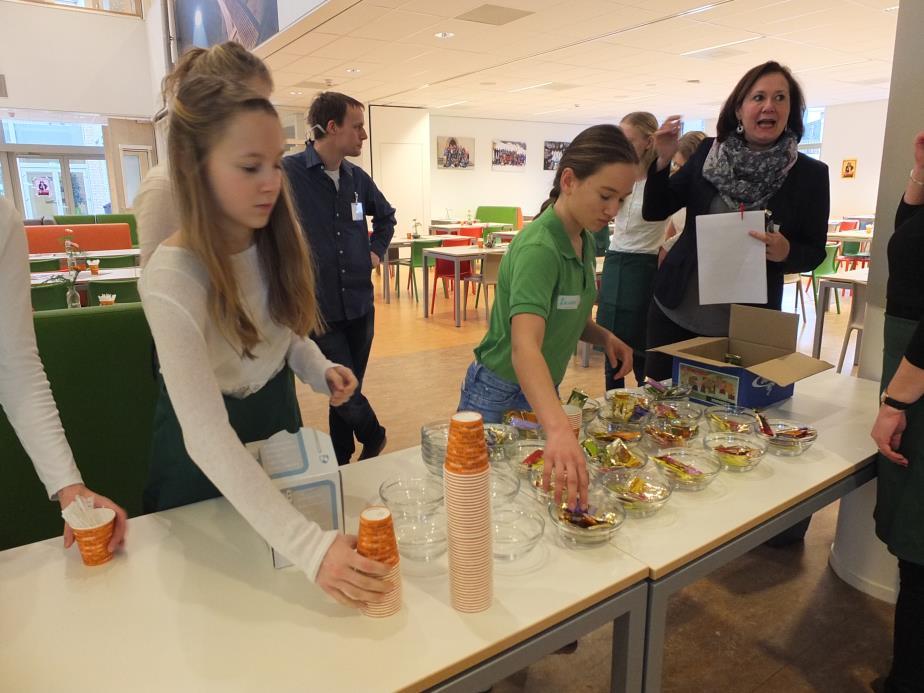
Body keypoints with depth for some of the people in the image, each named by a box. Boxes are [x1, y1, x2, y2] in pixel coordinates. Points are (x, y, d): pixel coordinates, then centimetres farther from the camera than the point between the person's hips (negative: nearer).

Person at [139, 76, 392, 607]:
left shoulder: (277, 241, -13)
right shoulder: (172, 278, -33)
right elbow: (208, 437, -40)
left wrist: (319, 369, -18)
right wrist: (310, 546, -49)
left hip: (279, 411, 6)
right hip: (206, 461, -5)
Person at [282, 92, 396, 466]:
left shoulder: (356, 177, 8)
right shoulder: (288, 173, -13)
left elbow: (386, 216, 25)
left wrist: (376, 250, 12)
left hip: (359, 305, 6)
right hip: (319, 309, -5)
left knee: (347, 393, 15)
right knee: (347, 393, -2)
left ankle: (341, 463, 33)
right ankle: (373, 436, 29)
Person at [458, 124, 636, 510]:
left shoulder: (584, 241, -1)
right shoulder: (539, 247, -28)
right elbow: (524, 347, -42)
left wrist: (603, 337, -7)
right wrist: (559, 429, -56)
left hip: (543, 393, 8)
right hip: (501, 398, -7)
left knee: (538, 486, 22)